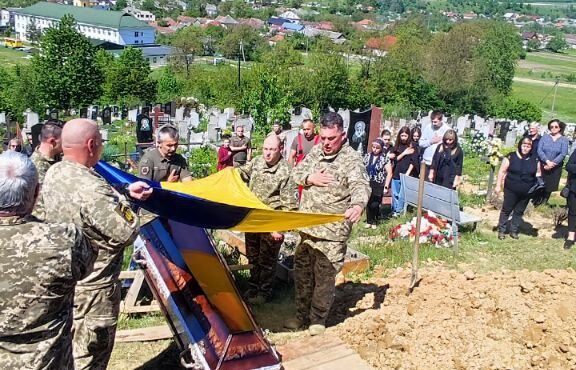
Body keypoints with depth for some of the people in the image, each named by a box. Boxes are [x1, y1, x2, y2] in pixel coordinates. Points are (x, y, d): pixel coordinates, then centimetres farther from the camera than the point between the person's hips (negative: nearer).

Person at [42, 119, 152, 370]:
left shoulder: (53, 173, -2)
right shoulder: (91, 188, -32)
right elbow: (129, 232, -25)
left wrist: (124, 191, 8)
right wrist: (123, 201, -9)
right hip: (93, 288, -9)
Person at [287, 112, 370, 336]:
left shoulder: (351, 159, -14)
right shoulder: (316, 151, 7)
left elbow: (361, 185, -30)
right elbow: (296, 173, 13)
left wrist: (358, 204, -53)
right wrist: (310, 178, -10)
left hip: (331, 232, -7)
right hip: (307, 226, 7)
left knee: (324, 276, 1)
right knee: (302, 271, 15)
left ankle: (318, 319, 19)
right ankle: (302, 314, 31)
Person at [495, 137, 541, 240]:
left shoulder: (535, 159, 2)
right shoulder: (511, 157, -7)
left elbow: (538, 173, 12)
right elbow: (502, 171, -4)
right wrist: (498, 185, -7)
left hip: (526, 192, 3)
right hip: (511, 190, -3)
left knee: (519, 212, 13)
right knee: (506, 210, 7)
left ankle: (514, 231, 25)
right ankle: (501, 230, 18)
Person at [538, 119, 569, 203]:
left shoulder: (564, 139, -1)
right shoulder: (544, 137, 2)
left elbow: (563, 154, -10)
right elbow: (539, 150, -8)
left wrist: (552, 163, -20)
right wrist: (547, 161, -22)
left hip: (555, 168, 0)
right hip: (542, 166, 0)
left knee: (549, 187, 8)